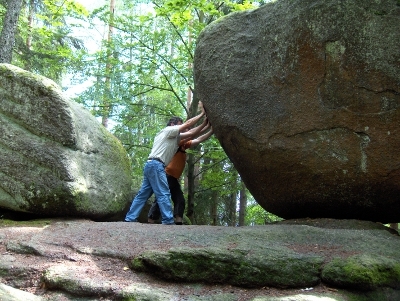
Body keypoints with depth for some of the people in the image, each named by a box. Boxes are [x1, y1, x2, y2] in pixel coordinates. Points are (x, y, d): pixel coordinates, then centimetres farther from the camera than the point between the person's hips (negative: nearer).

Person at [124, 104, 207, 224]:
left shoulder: (175, 137, 26)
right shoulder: (168, 130, 2)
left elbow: (191, 133, 20)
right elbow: (188, 124, -4)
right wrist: (202, 113, 1)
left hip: (151, 166, 10)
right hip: (156, 165, -10)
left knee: (143, 194, 7)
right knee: (164, 194, -13)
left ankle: (130, 219, 7)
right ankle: (168, 221, -16)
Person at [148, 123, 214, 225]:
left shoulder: (184, 144, 16)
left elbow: (198, 140, 15)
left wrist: (212, 131, 6)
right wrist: (207, 125, -13)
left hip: (173, 178, 9)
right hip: (167, 176, -9)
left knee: (180, 200, 1)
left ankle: (178, 223, -4)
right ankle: (149, 224, -7)